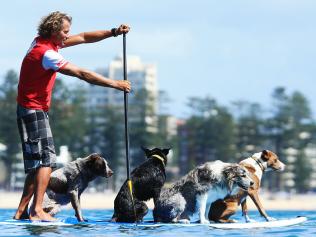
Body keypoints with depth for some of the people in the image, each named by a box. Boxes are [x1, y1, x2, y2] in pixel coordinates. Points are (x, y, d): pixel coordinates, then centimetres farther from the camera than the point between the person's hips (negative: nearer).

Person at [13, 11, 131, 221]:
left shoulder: (45, 42, 8)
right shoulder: (46, 53, -21)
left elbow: (84, 38, 13)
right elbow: (83, 74, -23)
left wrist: (114, 32, 4)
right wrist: (115, 84, -19)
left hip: (31, 111, 10)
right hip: (34, 110, -10)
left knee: (37, 162, 9)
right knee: (46, 159, -13)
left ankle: (22, 211, 8)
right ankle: (37, 211, -19)